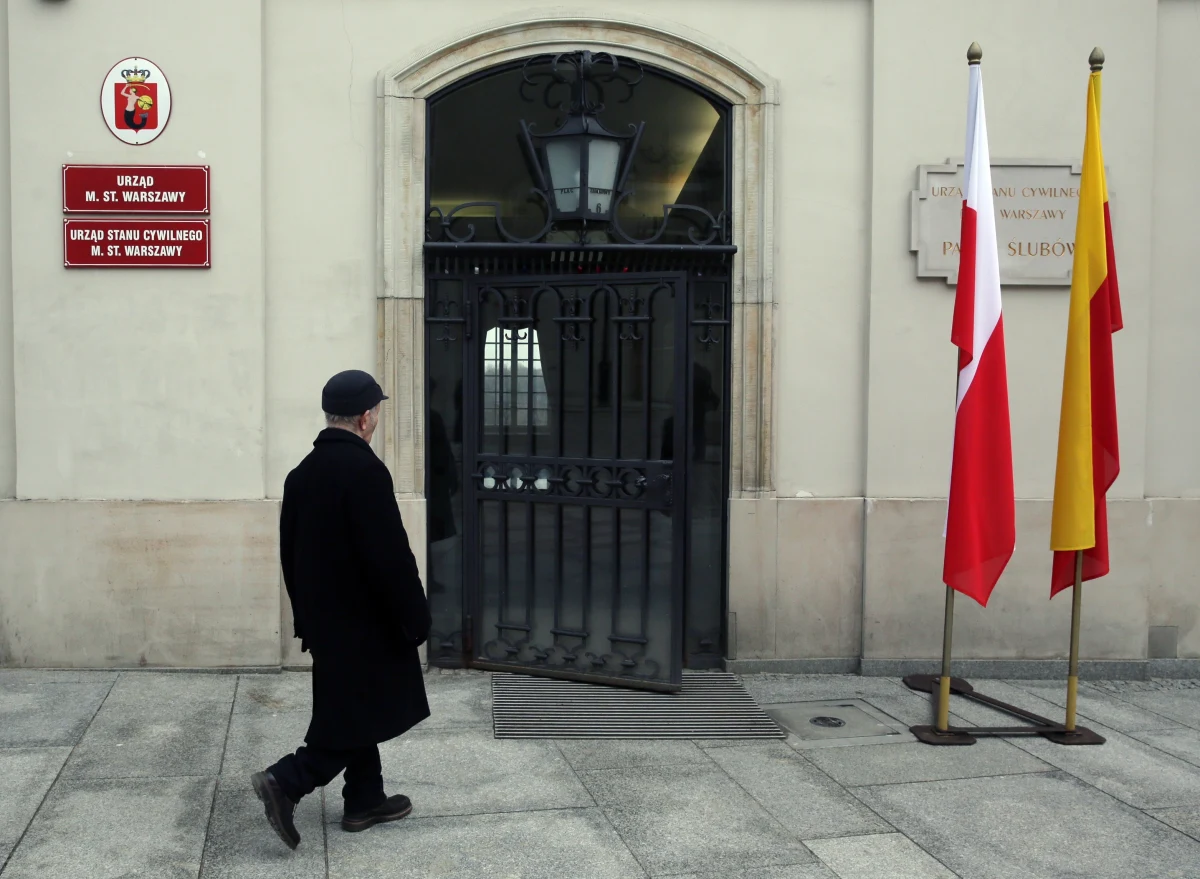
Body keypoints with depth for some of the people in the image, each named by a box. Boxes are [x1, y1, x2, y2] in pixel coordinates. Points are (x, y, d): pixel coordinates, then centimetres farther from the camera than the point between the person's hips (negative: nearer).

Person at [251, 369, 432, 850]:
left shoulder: (302, 472, 6)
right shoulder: (364, 469, -21)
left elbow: (290, 551, 12)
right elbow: (390, 555, -22)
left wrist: (306, 616, 20)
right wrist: (415, 619, -13)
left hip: (325, 617, 9)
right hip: (364, 619, -9)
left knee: (352, 709, 17)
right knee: (359, 716, 2)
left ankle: (365, 801, 25)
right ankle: (286, 781, -5)